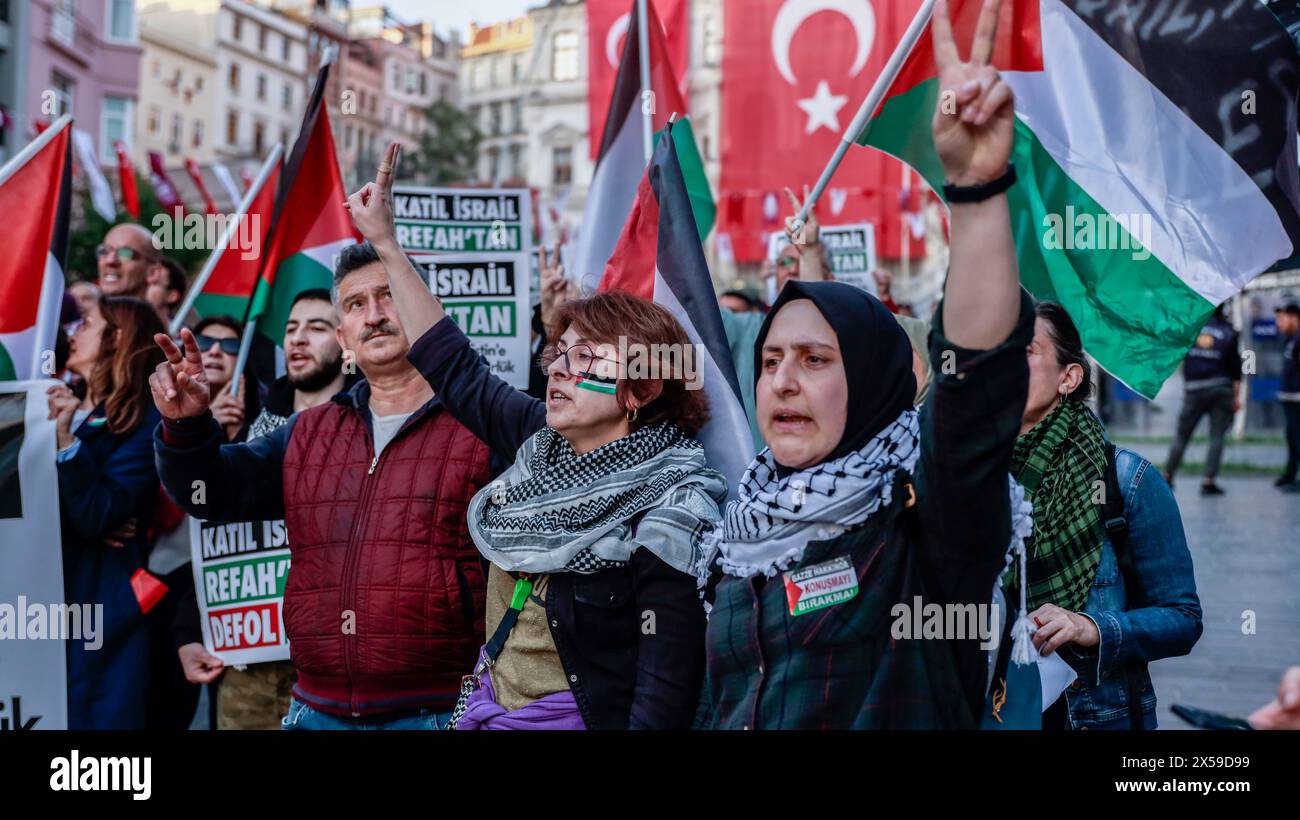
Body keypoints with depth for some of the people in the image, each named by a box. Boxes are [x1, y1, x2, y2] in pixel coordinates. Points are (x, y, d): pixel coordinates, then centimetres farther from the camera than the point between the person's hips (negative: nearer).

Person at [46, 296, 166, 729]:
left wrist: (65, 437, -23)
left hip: (100, 608, -7)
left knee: (94, 714, 0)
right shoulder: (60, 405, 13)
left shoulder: (142, 421, -9)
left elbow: (96, 519, -19)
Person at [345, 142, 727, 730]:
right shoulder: (544, 444, 0)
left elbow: (666, 693, -21)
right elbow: (457, 368, 10)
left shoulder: (671, 517, -20)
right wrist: (385, 243, 10)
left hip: (581, 715, -6)